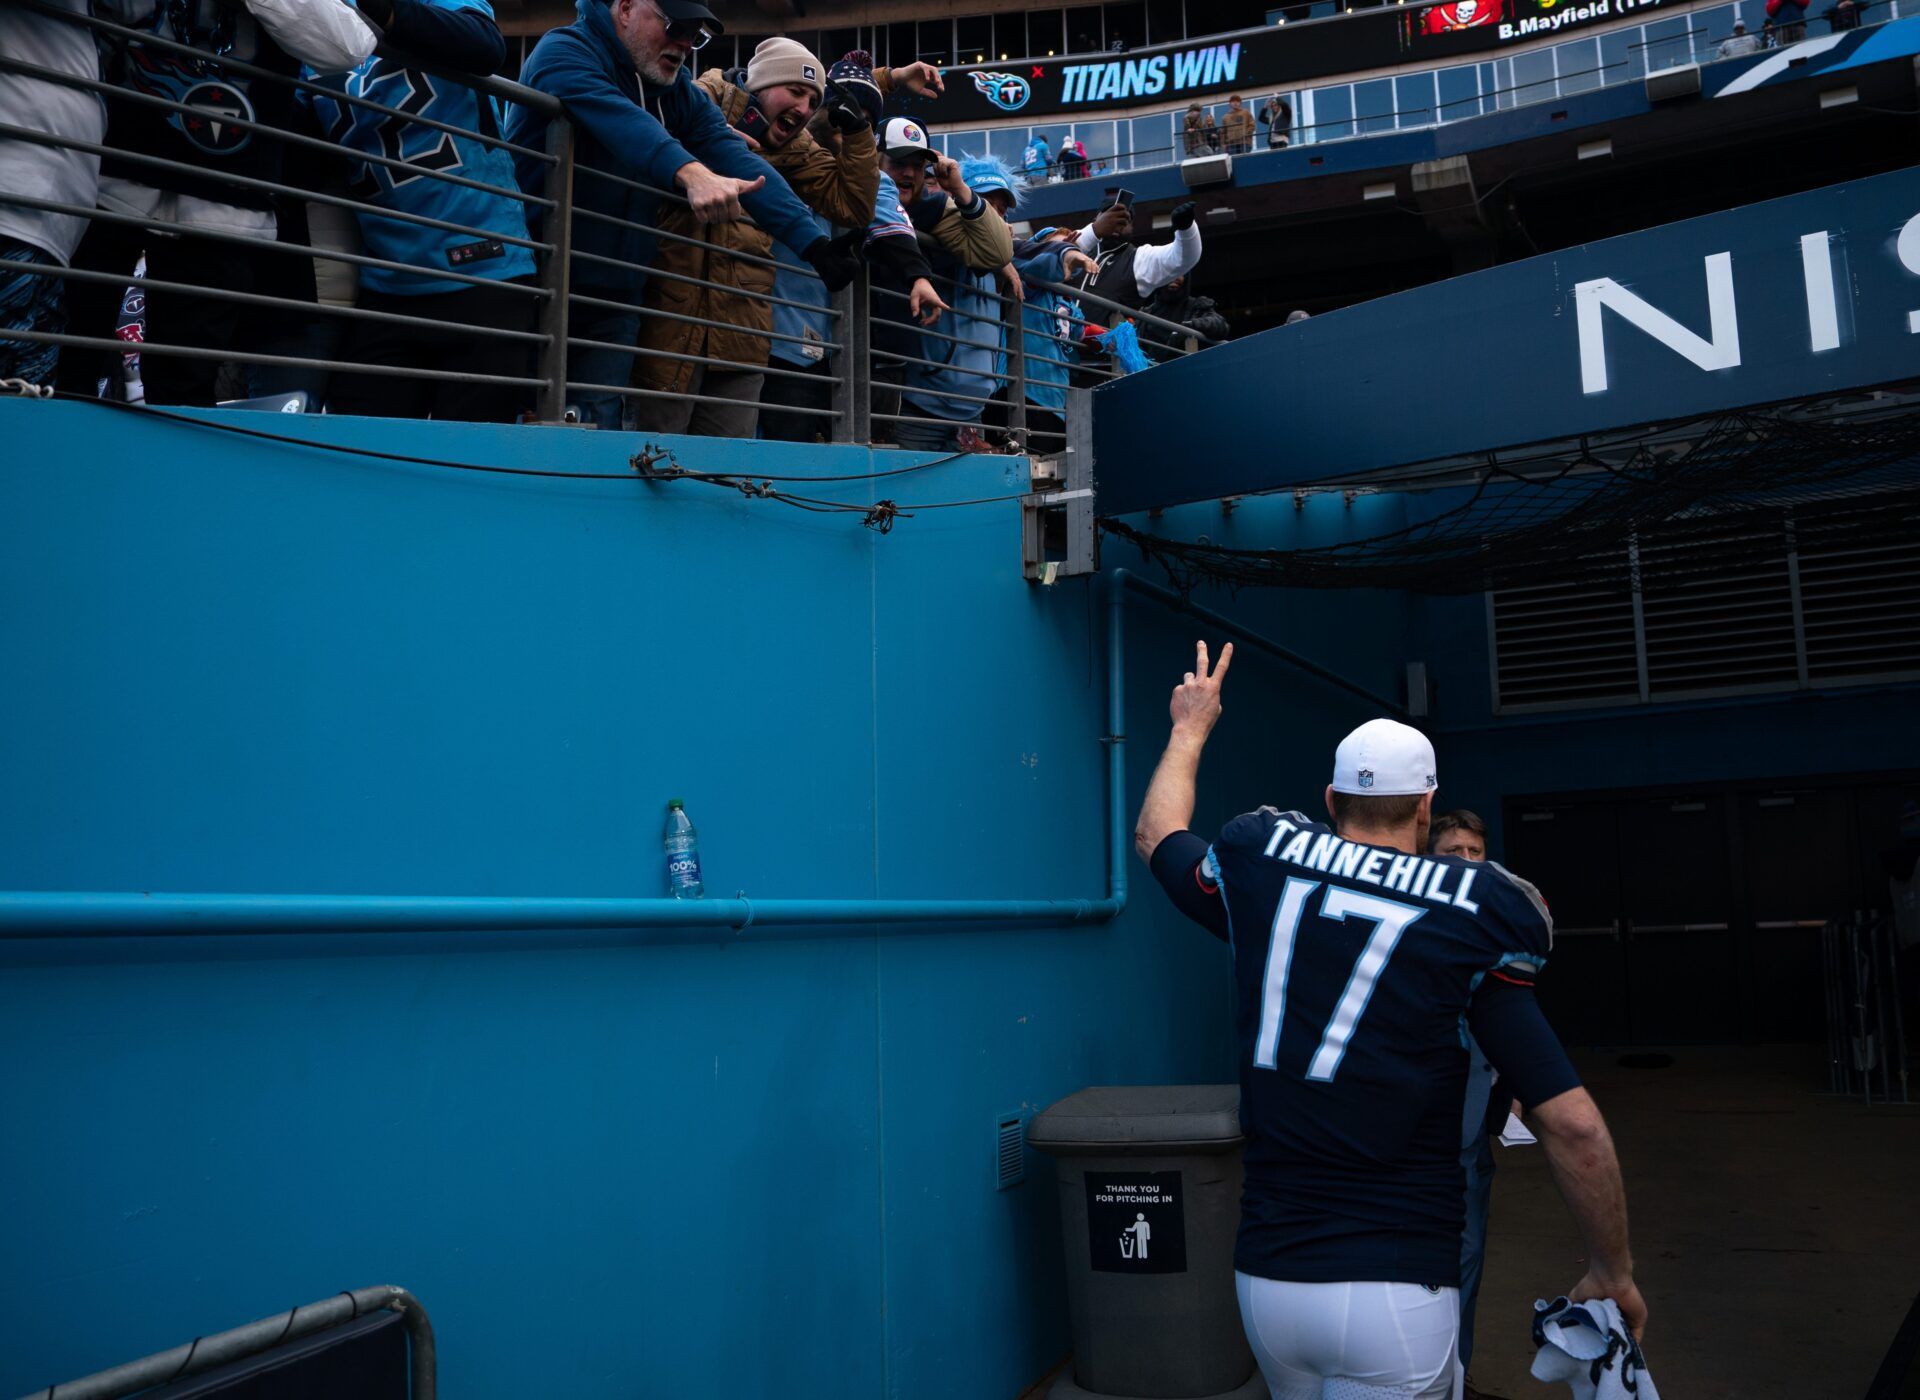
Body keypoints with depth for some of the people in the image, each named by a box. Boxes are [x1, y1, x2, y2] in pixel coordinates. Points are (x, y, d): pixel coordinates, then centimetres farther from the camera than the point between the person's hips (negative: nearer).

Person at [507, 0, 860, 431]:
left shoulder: (680, 91, 11)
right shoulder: (564, 51, -9)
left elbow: (734, 156, -3)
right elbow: (616, 119, -30)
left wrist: (813, 243, -16)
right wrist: (692, 173, -49)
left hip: (614, 300, 5)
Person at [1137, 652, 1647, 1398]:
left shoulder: (1257, 868, 2)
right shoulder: (1471, 917, -6)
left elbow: (1158, 833, 25)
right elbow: (1573, 1125, -7)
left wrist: (1190, 729, 40)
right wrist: (1613, 1272, 8)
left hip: (1264, 1279, 5)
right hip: (1394, 1289, -4)